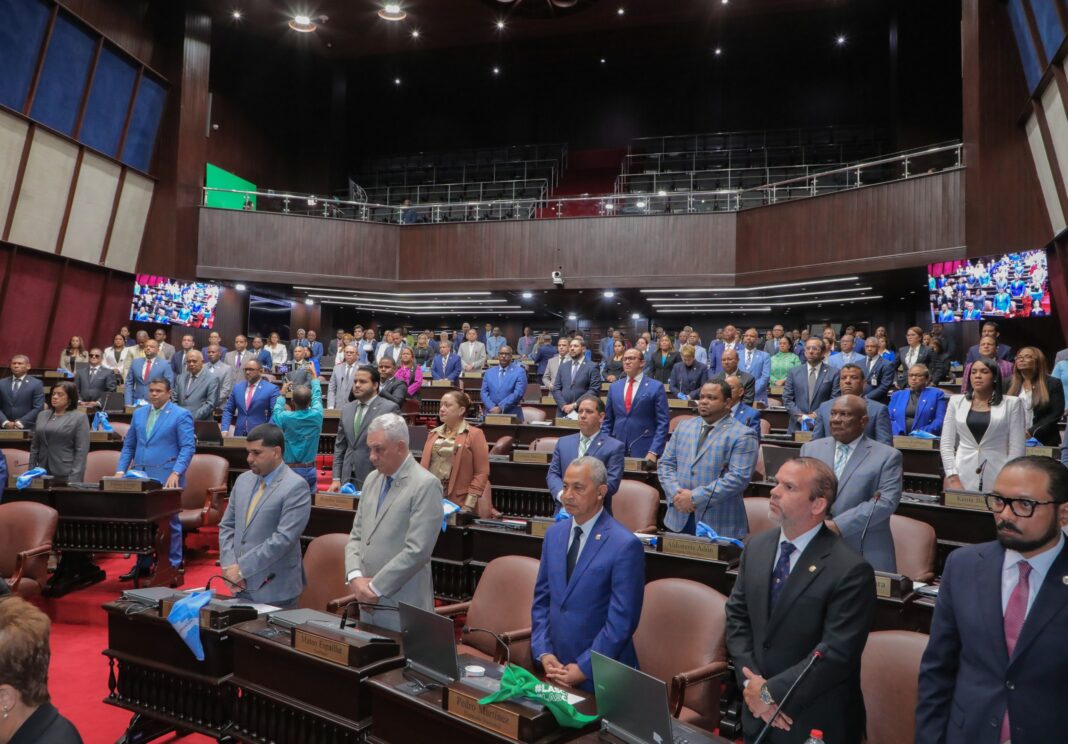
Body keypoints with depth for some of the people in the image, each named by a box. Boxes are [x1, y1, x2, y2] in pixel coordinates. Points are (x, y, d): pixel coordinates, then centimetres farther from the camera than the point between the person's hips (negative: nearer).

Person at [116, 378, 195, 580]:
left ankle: (172, 566, 11)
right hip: (140, 477, 5)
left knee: (169, 522, 2)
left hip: (166, 478, -5)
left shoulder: (181, 415, -4)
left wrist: (176, 472, -21)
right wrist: (121, 470, 6)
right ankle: (142, 565, 21)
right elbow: (128, 445, 17)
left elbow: (187, 447, -10)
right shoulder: (139, 413, 14)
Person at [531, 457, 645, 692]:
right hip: (556, 666, 5)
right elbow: (542, 599, 8)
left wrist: (584, 668, -15)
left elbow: (622, 620, -16)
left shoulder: (625, 545, -16)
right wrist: (543, 653, -2)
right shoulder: (554, 534, 4)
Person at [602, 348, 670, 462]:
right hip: (616, 450, 3)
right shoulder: (614, 387, 11)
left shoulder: (656, 387, -2)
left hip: (644, 451, -3)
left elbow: (663, 423, -5)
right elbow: (607, 421, 13)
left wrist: (654, 451, -13)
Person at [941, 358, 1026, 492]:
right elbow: (946, 443, 4)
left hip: (998, 478, -1)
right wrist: (952, 478, -5)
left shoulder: (1012, 403, 4)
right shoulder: (956, 401, 7)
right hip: (962, 477, 1)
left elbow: (1016, 448, 0)